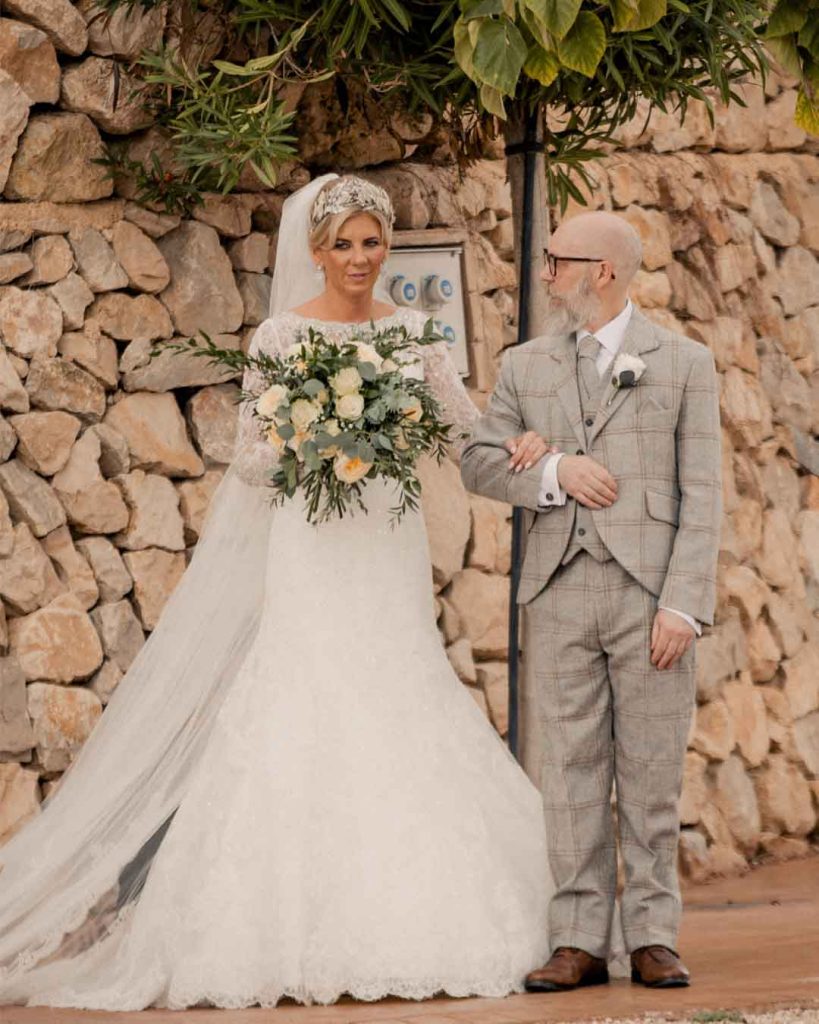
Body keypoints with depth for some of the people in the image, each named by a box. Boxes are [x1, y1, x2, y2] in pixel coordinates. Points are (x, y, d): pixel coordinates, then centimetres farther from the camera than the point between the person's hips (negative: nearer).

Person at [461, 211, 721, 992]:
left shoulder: (683, 363, 5)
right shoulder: (525, 366, 13)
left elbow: (700, 494, 0)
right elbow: (478, 462, 11)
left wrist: (683, 605, -10)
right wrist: (554, 470, -9)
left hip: (650, 589, -2)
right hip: (559, 593, 2)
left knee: (652, 773, 1)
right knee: (569, 772, 0)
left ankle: (653, 938, 7)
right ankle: (579, 943, 3)